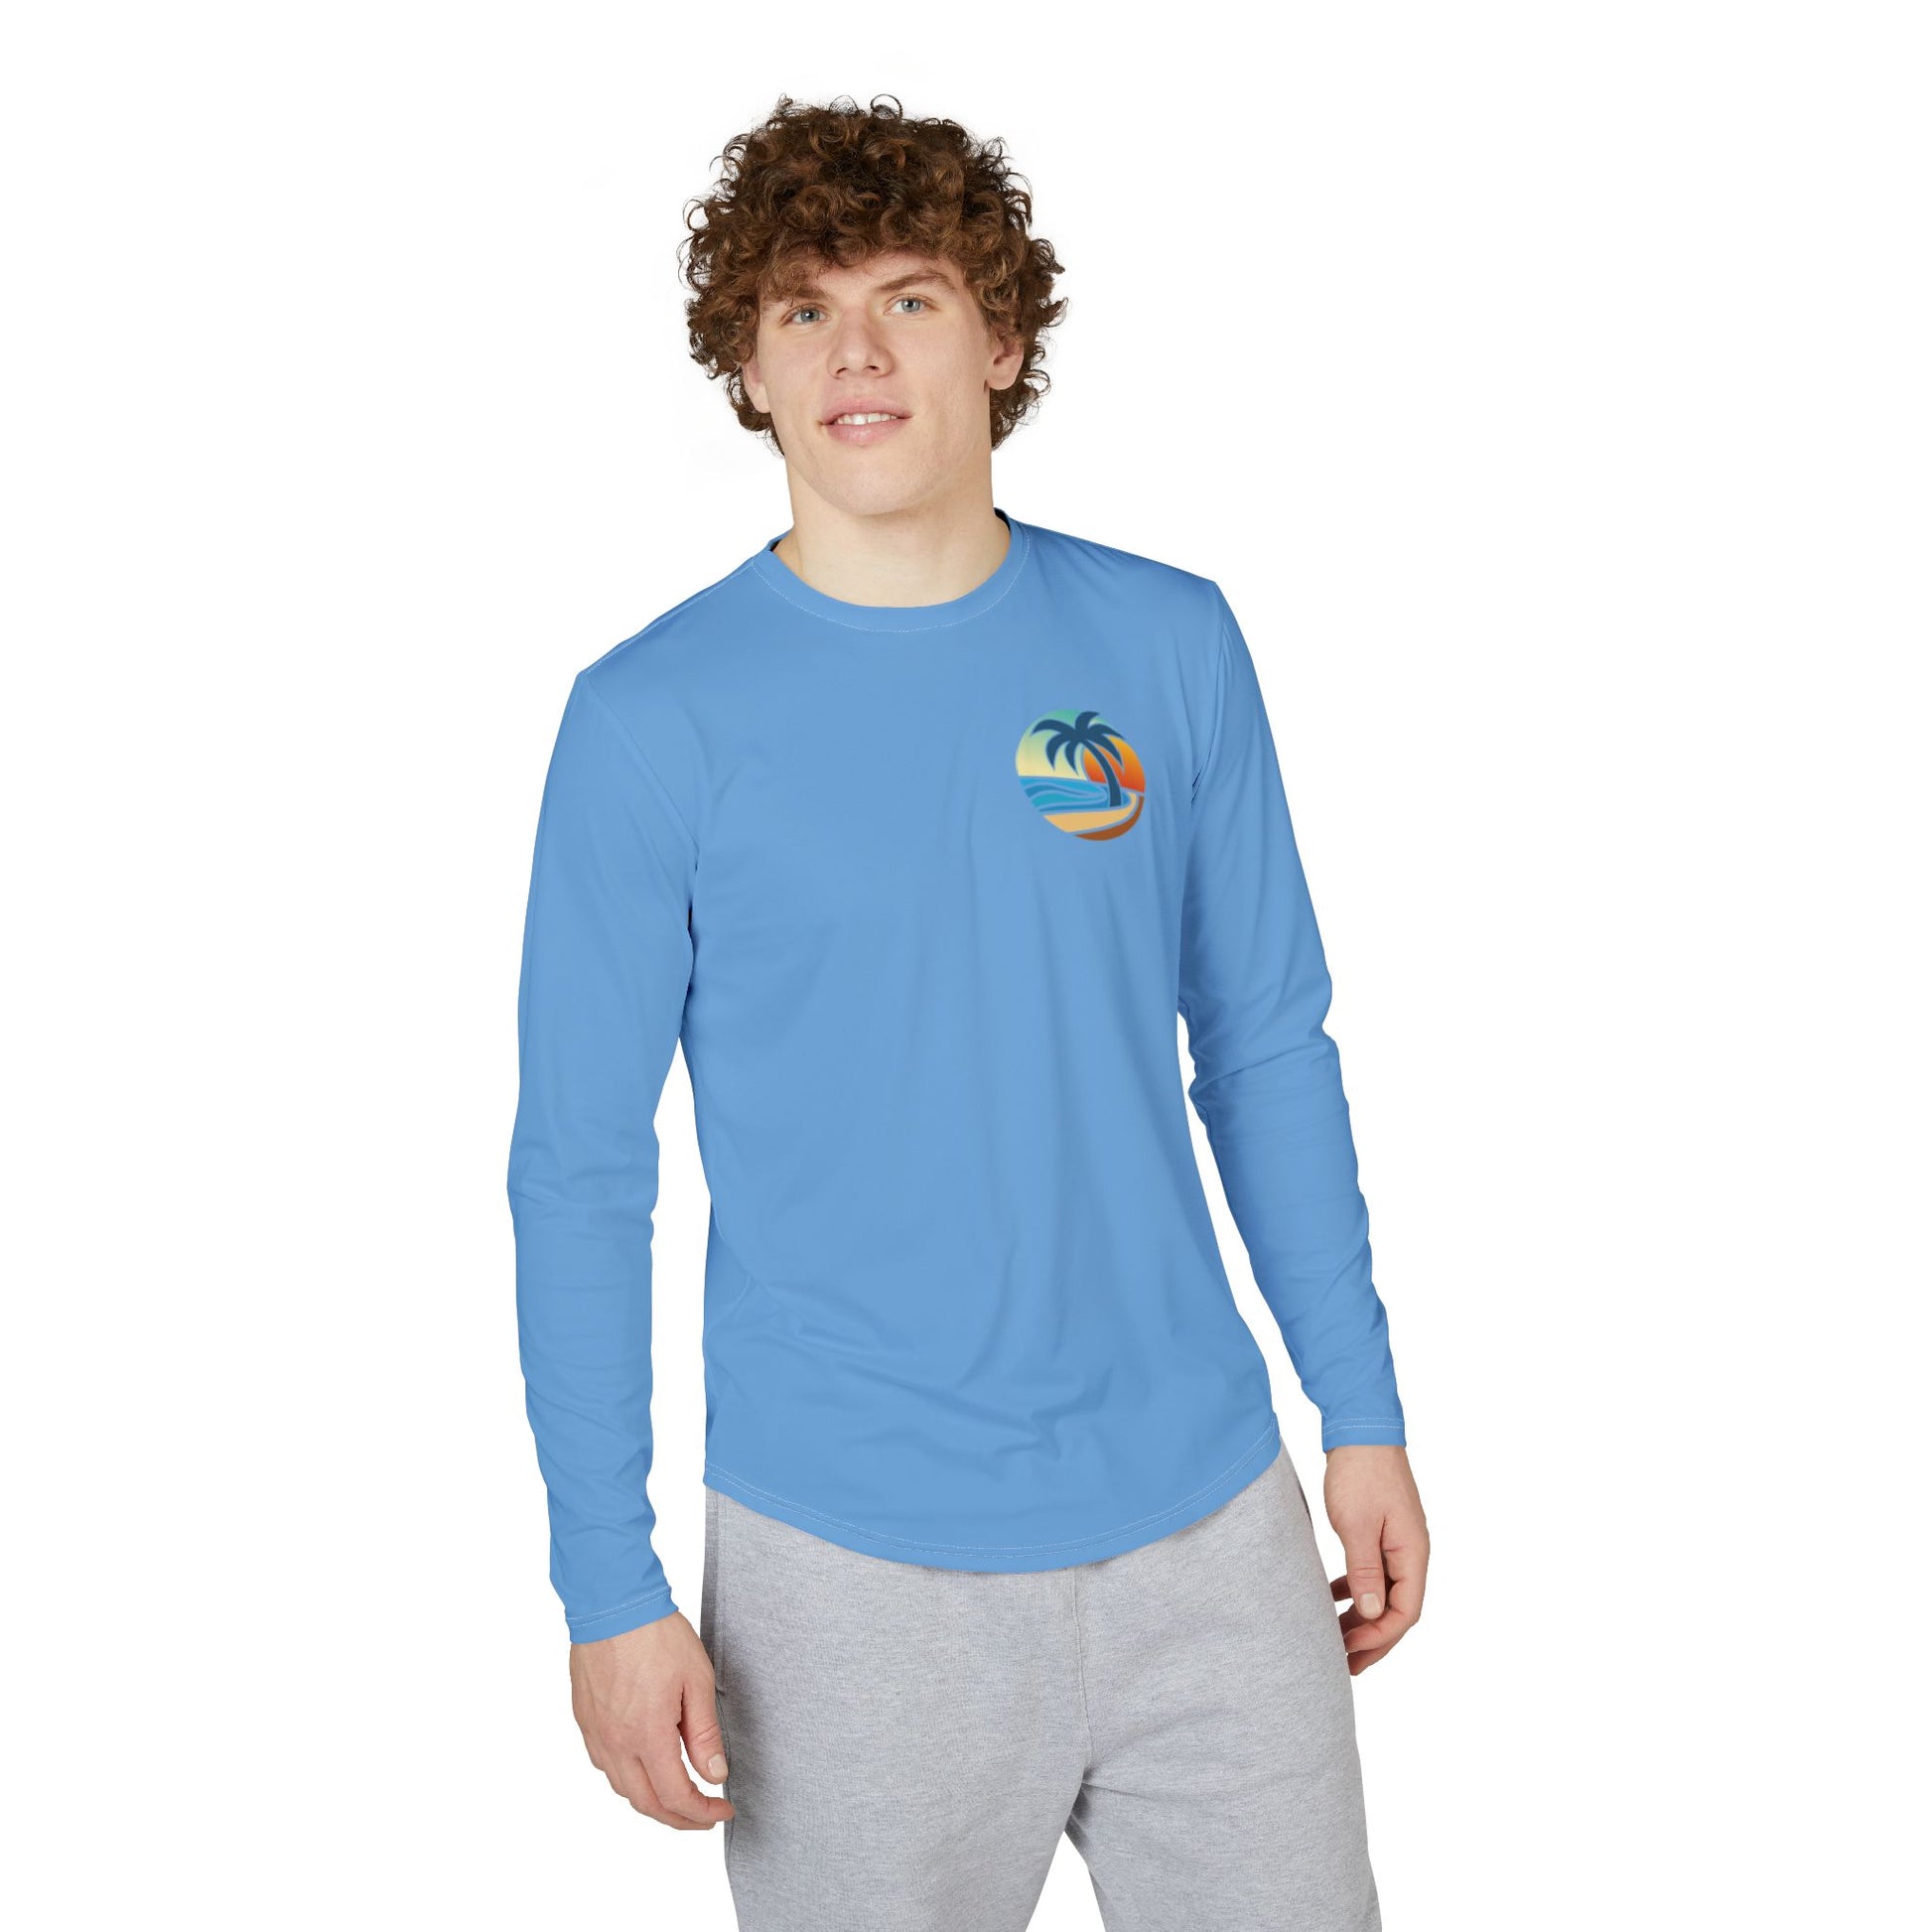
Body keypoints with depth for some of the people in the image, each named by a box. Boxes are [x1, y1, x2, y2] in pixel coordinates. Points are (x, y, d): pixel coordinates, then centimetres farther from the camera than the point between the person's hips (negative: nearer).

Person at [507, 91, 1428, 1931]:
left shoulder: (1170, 645, 1)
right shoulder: (652, 721, -7)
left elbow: (1266, 1048, 8)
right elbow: (580, 1174, -5)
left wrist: (1363, 1412, 7)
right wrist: (610, 1587, -7)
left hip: (1210, 1521, 3)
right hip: (851, 1568, -2)